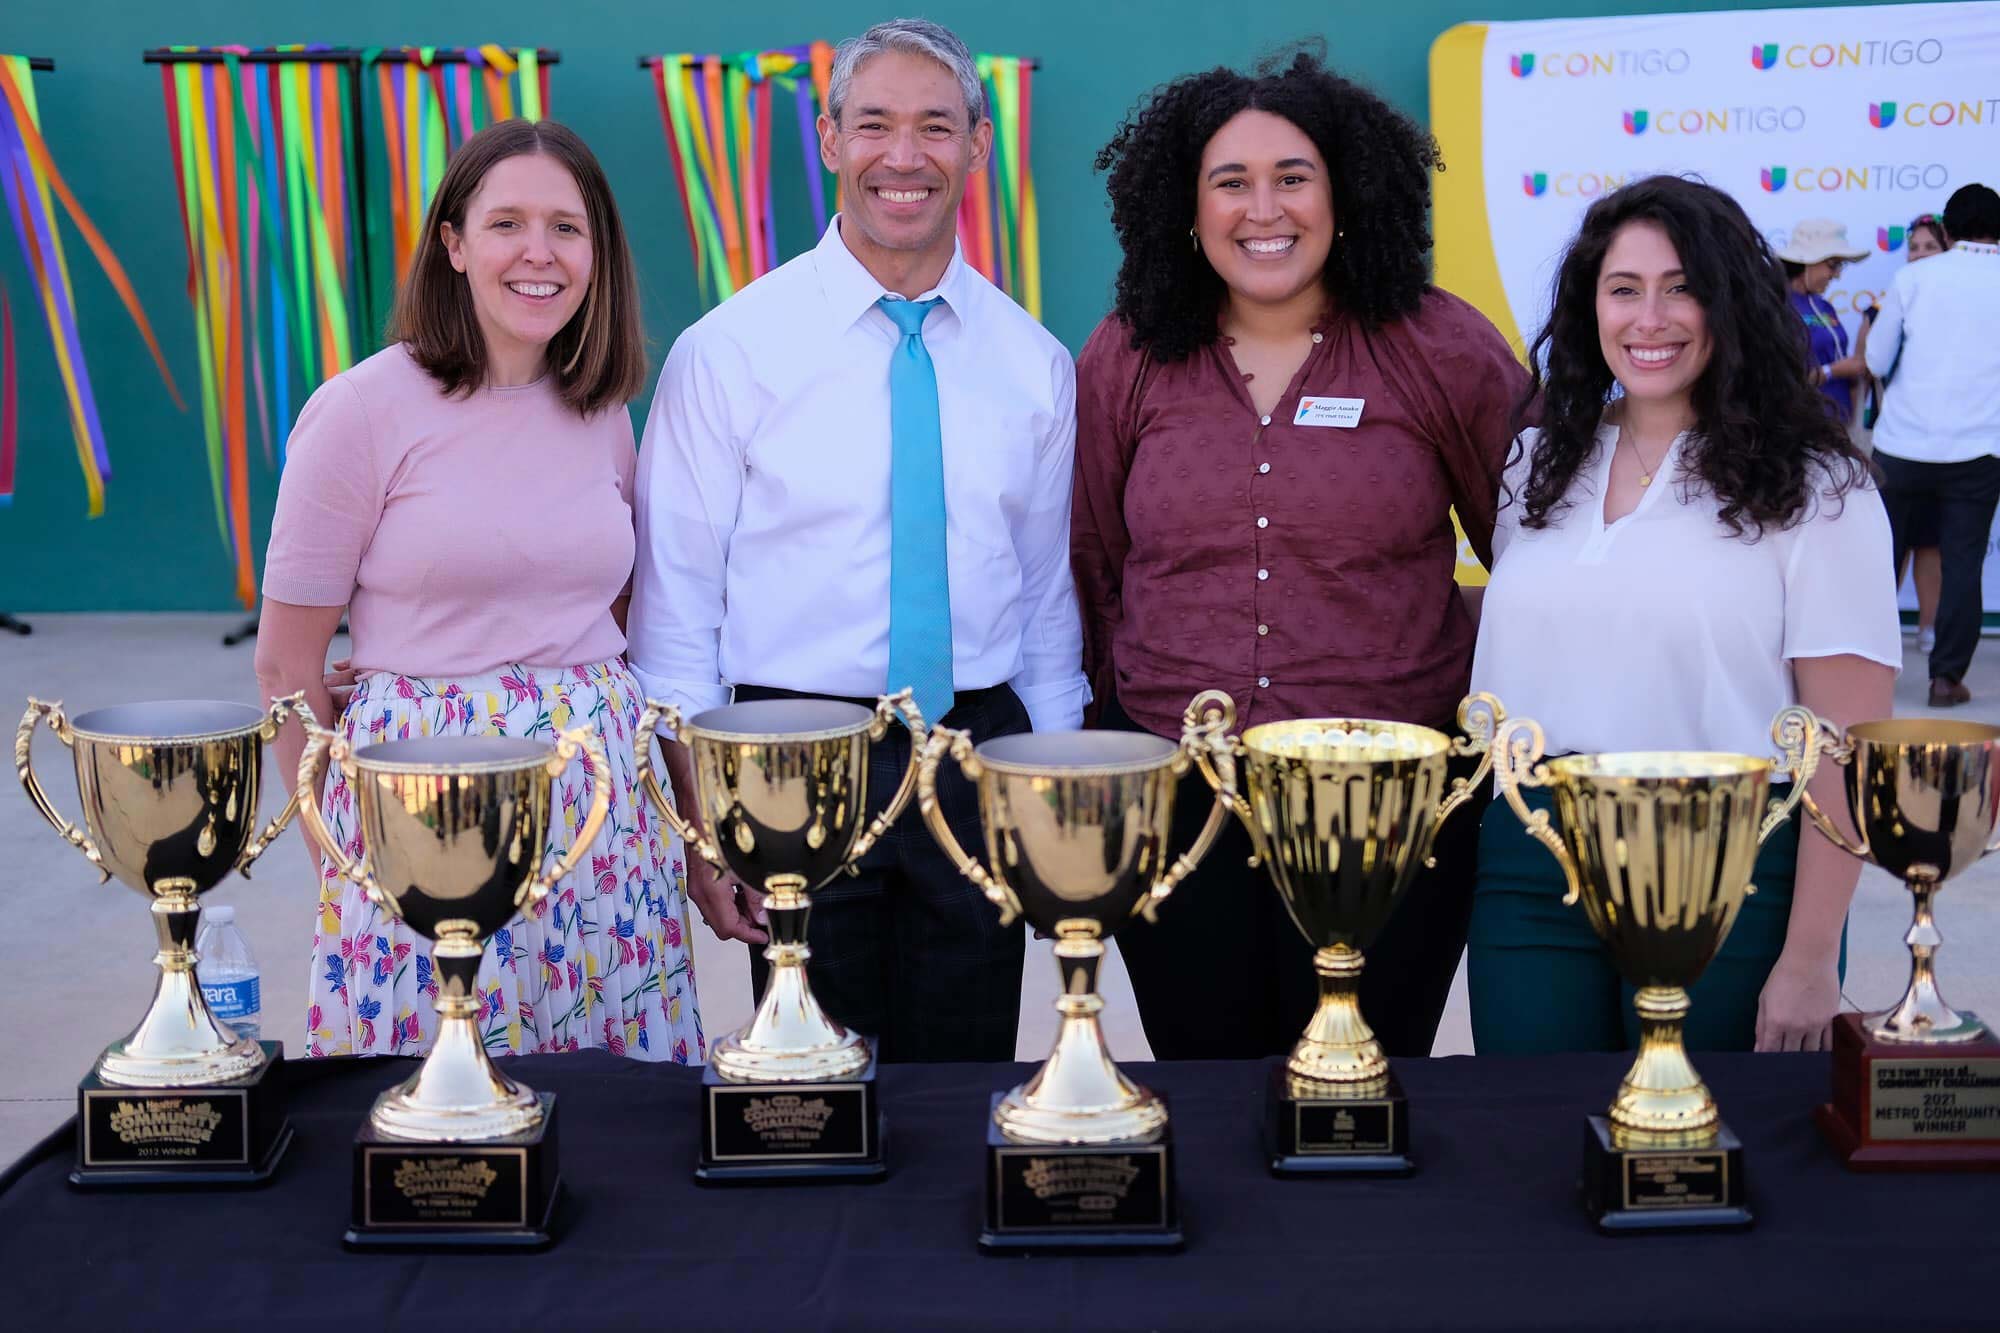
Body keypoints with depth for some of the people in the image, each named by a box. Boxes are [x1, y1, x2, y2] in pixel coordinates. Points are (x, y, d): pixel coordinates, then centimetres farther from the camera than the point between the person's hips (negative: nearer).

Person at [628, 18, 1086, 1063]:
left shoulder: (1035, 365, 6)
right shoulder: (729, 351, -3)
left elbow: (1049, 597, 12)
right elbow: (674, 604, -3)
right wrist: (699, 821, -6)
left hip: (980, 763, 3)